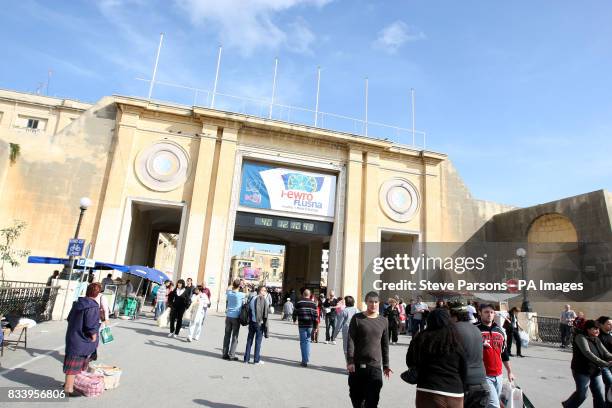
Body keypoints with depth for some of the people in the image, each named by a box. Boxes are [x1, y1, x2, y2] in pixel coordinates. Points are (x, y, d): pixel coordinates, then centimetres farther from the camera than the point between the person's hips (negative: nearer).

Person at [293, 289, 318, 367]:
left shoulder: (299, 303, -4)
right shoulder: (313, 304, 3)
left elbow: (295, 312, 3)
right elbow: (315, 316, 1)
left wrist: (294, 319, 24)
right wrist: (315, 327, 6)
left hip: (302, 325, -3)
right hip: (310, 325, 3)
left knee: (303, 342, 3)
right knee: (307, 341, 17)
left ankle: (304, 361, 1)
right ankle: (307, 359, 23)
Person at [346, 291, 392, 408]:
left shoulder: (383, 321, 6)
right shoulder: (357, 318, -2)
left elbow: (385, 345, 11)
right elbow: (350, 341, -5)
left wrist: (386, 365, 12)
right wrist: (350, 361, -12)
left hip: (375, 367, 1)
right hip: (357, 365, -1)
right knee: (356, 397, 11)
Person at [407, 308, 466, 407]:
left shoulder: (422, 338, -3)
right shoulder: (456, 340, -1)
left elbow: (410, 363, 6)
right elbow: (464, 370, 4)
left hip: (428, 392, -2)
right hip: (455, 394, 2)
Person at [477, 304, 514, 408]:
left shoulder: (500, 331, 10)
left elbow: (504, 353, 19)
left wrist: (509, 371, 20)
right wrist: (480, 345, -20)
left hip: (499, 375, 6)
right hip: (484, 375, -6)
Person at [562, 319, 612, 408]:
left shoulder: (596, 340, 10)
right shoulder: (580, 337, -15)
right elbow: (588, 353, -26)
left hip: (596, 372, 7)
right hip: (582, 371, -7)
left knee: (600, 396, 6)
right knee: (581, 394, 3)